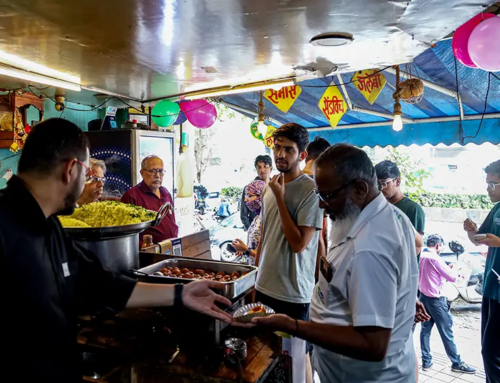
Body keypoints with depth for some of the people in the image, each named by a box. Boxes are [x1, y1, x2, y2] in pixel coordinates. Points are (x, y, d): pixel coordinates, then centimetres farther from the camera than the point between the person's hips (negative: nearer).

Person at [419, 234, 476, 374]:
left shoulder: (421, 256, 5)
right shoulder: (435, 258, -18)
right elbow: (451, 277, -14)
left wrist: (446, 269, 13)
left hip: (424, 297, 8)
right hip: (436, 299, -8)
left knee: (425, 329, 10)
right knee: (446, 331, 4)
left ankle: (426, 361, 16)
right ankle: (457, 363, 16)